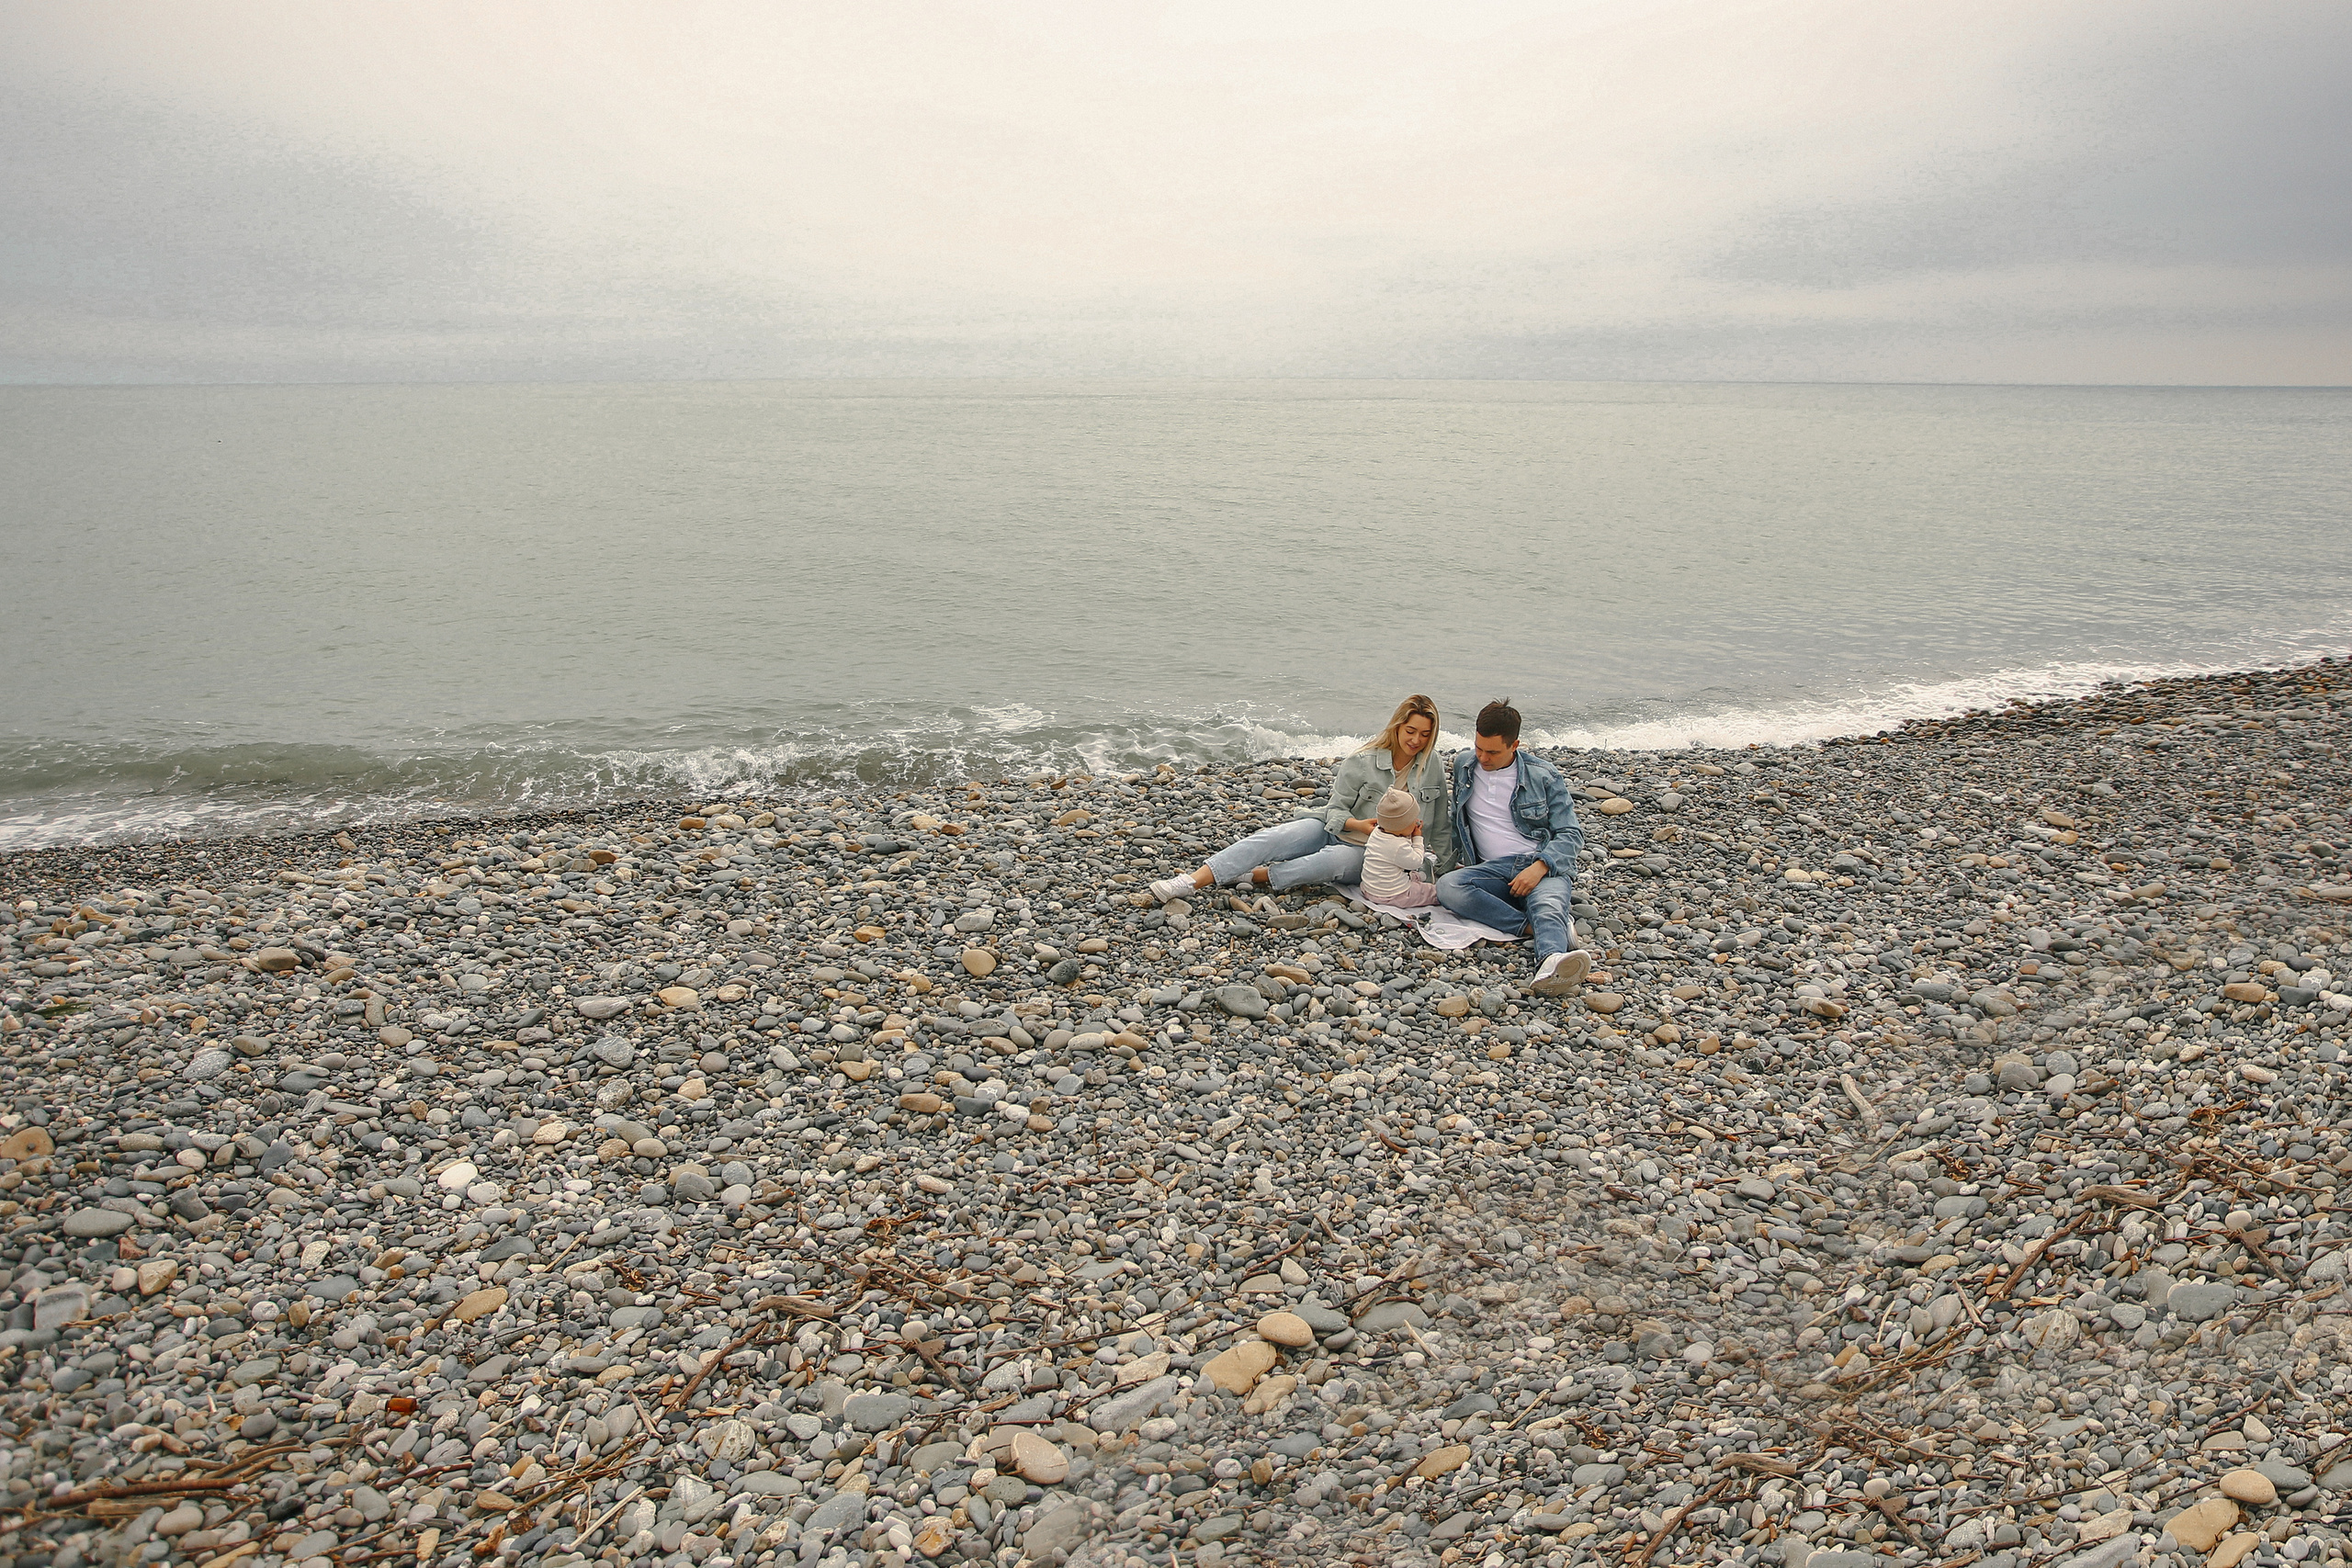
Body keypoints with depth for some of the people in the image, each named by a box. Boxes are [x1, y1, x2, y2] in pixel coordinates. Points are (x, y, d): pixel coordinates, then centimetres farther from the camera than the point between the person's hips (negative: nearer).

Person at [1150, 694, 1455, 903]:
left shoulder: (1433, 765, 1)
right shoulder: (1364, 760, -5)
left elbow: (1441, 822, 12)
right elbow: (1336, 809, -3)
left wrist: (1438, 865, 8)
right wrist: (1358, 823, -23)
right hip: (1334, 832, 0)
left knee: (1336, 859, -39)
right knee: (1276, 838, -27)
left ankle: (1255, 877, -31)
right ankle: (1192, 881, -36)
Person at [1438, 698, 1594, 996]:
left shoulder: (1543, 776, 3)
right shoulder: (1463, 764, 13)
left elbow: (1571, 834, 1)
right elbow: (1456, 817, 30)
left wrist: (1539, 867, -16)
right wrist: (1454, 859, 20)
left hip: (1542, 865, -3)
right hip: (1492, 869, 3)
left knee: (1549, 904, -39)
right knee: (1447, 885, -32)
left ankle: (1551, 963, -74)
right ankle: (1545, 933, -38)